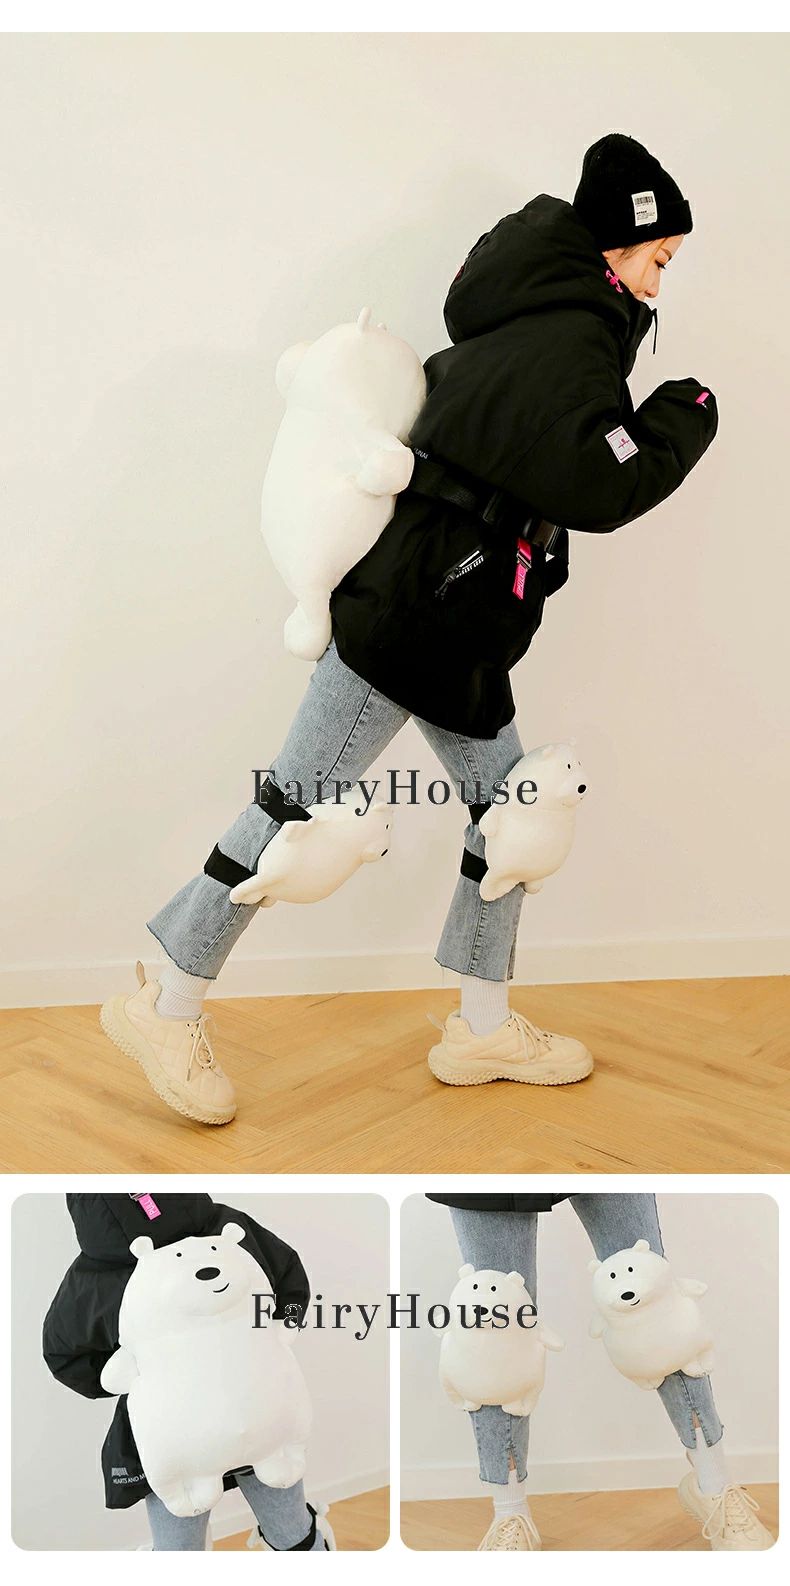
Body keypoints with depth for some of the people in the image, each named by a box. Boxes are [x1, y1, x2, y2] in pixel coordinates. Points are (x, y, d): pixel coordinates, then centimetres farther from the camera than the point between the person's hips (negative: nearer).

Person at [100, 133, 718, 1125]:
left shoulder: (523, 327, 16)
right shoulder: (571, 338, -14)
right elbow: (604, 488, -24)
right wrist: (685, 421, -8)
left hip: (453, 630, 11)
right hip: (405, 615, -11)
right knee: (302, 806, -6)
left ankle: (483, 1027, 21)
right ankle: (162, 1008, 4)